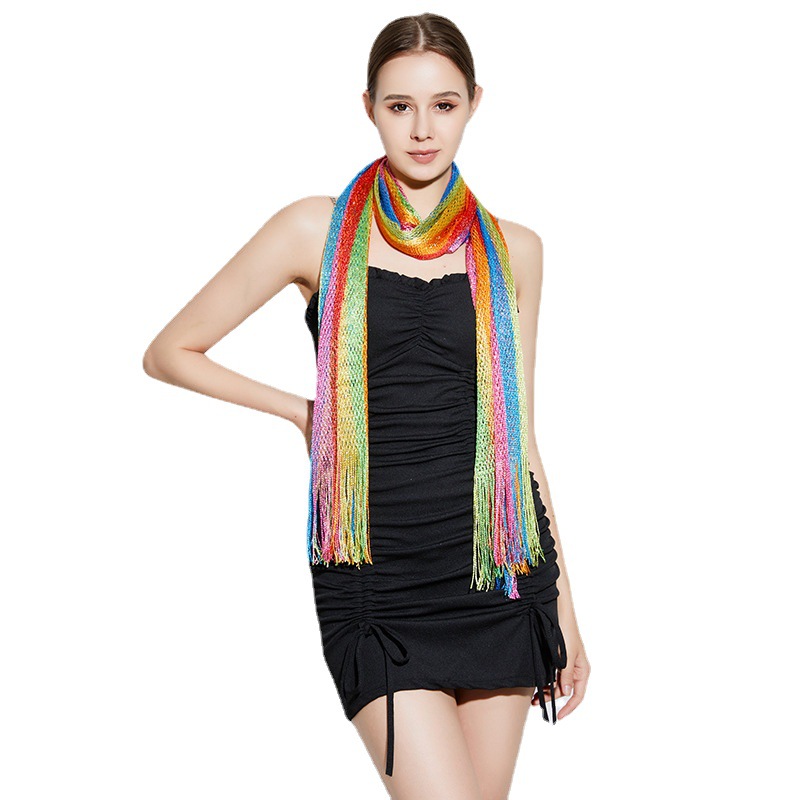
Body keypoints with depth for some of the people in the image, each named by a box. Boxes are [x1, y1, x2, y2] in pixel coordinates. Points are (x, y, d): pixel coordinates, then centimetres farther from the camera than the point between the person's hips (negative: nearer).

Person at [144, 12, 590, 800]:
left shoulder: (512, 249, 8)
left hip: (496, 561, 3)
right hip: (376, 577, -2)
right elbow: (170, 353, 8)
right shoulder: (318, 230, 1)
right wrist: (301, 410, 7)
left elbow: (518, 437, 12)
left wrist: (564, 605, 12)